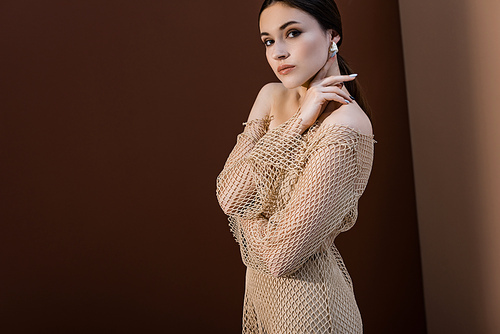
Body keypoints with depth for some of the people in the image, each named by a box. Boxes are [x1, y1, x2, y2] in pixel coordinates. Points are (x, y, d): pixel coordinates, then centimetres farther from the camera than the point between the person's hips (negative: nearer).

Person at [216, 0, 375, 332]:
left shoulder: (346, 125, -24)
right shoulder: (270, 96, -2)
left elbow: (280, 255, -25)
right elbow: (228, 196, -13)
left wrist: (245, 215, -7)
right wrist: (295, 126, -19)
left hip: (305, 304, -6)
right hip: (259, 288, 7)